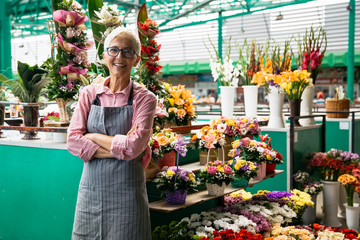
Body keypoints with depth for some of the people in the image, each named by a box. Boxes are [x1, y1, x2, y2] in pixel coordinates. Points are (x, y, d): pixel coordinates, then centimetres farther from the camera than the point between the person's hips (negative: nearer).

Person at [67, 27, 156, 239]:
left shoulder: (144, 98, -4)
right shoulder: (89, 94, 5)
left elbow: (133, 147, -15)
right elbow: (73, 141, -4)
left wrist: (92, 137, -7)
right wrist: (119, 148, -13)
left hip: (125, 192, -3)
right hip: (91, 188, 3)